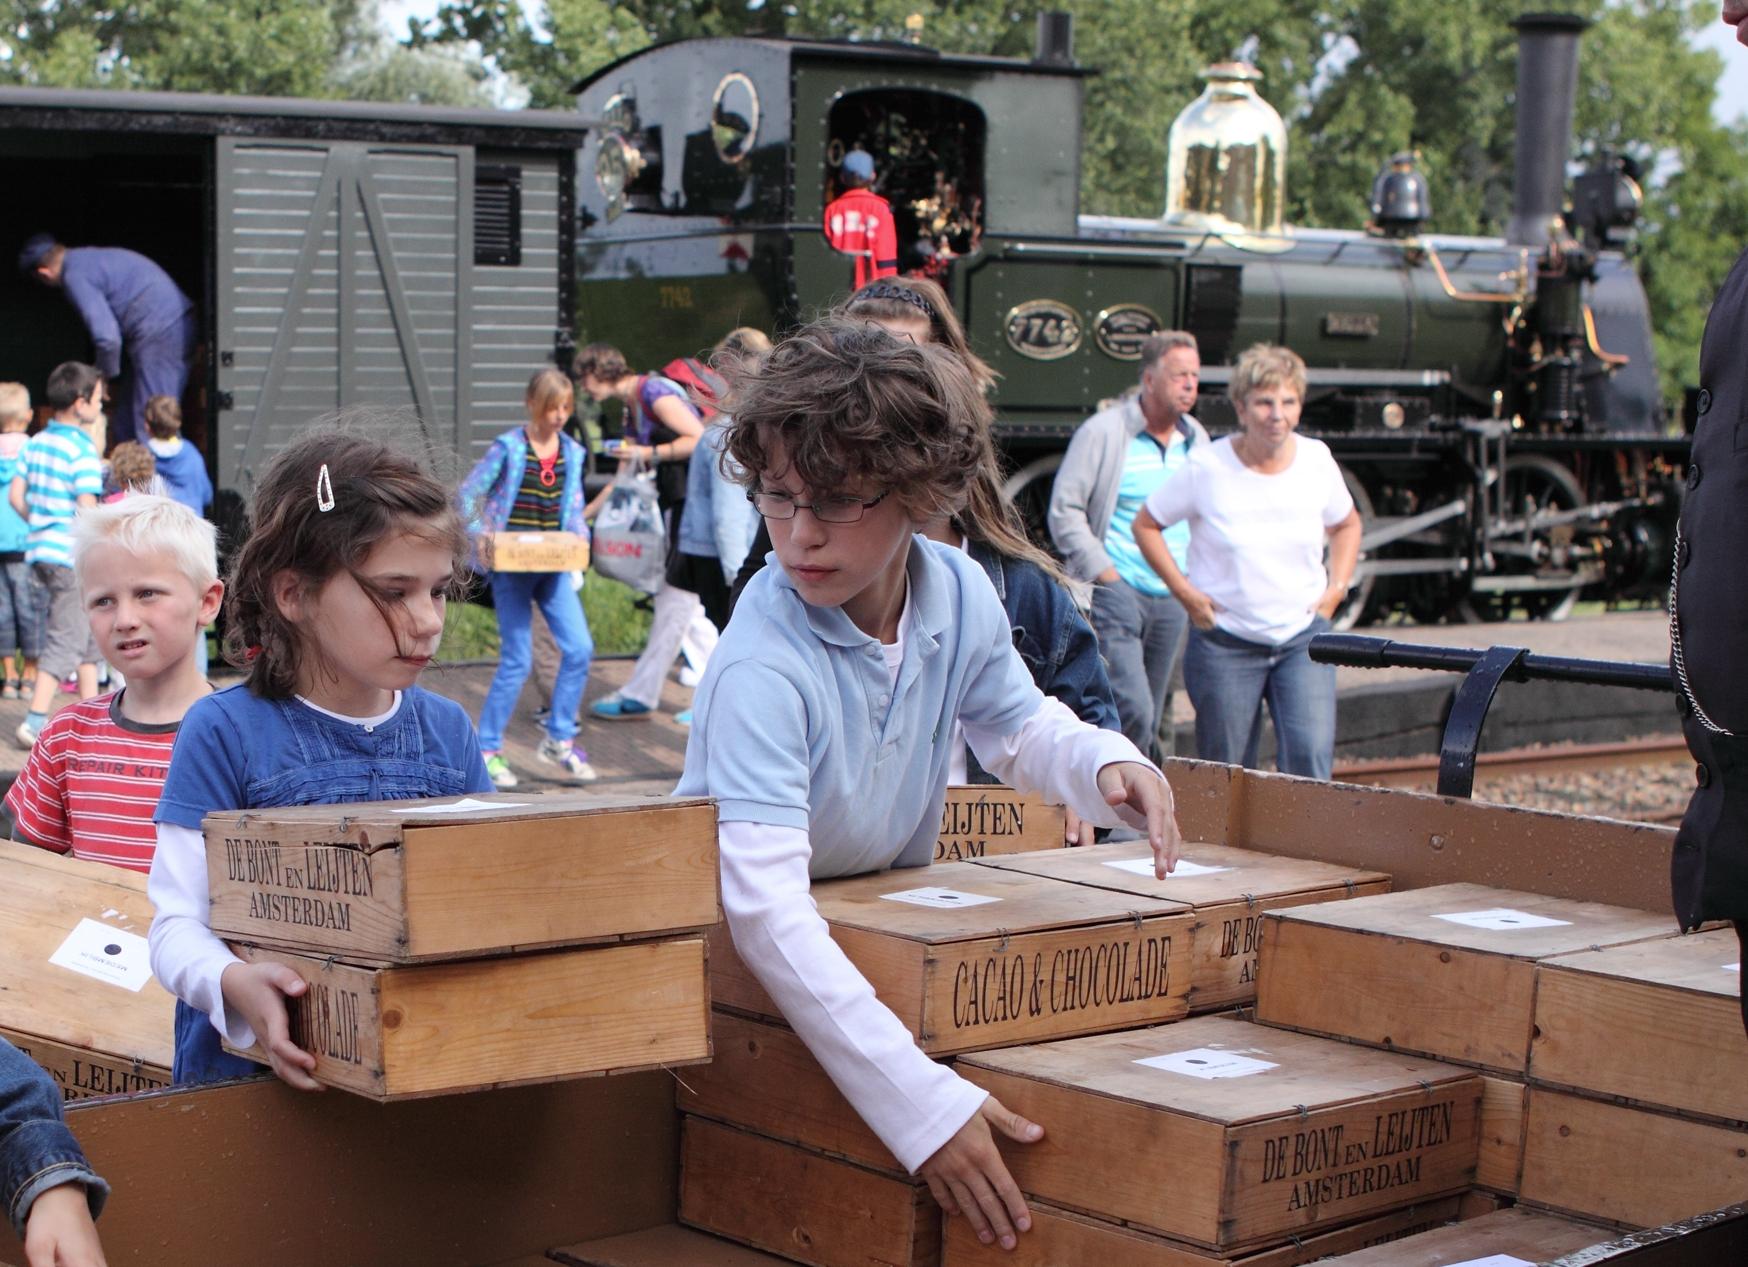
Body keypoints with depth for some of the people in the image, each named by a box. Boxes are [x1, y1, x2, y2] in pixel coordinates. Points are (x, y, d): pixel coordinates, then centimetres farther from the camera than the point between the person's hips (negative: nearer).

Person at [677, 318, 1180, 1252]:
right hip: (740, 962, -6)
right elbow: (766, 911, -38)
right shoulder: (763, 666, -29)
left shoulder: (960, 595, -9)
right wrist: (924, 1105, -44)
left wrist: (1106, 764, -11)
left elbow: (1021, 727, 13)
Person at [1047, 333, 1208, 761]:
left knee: (1153, 721, 9)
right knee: (1133, 710, -18)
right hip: (1116, 593, -6)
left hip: (1174, 599, 6)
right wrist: (1104, 573, -12)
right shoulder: (1103, 432, -7)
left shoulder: (1197, 439, 12)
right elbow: (1064, 511, -7)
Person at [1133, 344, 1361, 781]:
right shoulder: (1207, 467, -10)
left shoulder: (1317, 459, 0)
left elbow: (1346, 525, 19)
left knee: (1311, 757, -13)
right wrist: (1185, 591, -7)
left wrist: (1336, 589, 5)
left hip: (1304, 637, 2)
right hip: (1226, 642, -2)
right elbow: (1145, 524, 2)